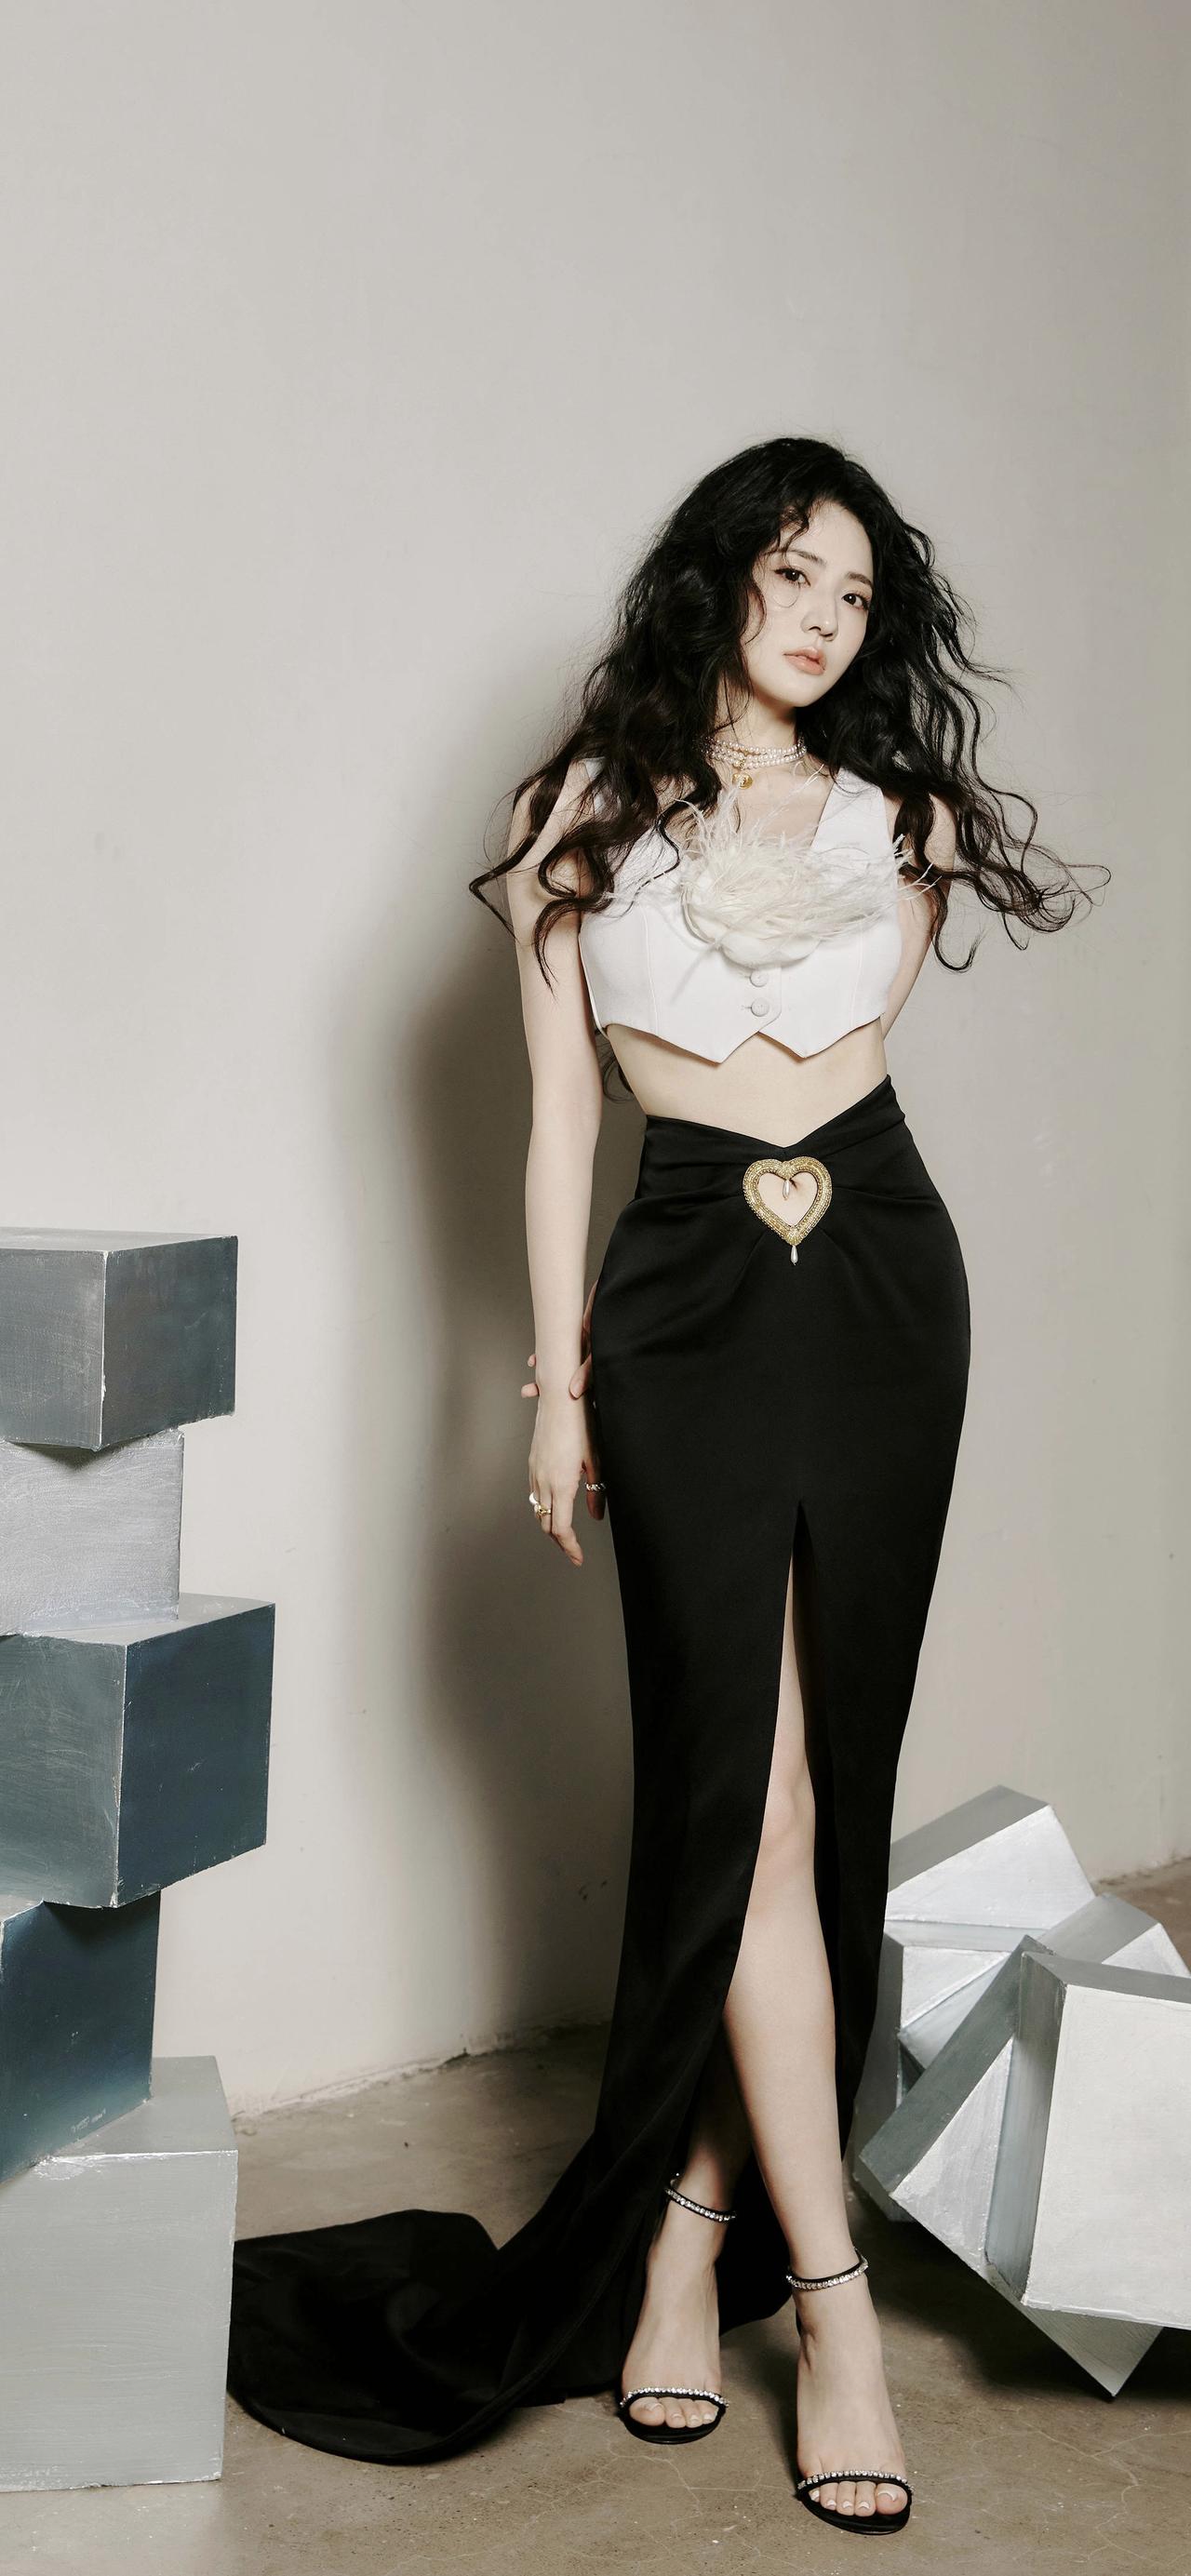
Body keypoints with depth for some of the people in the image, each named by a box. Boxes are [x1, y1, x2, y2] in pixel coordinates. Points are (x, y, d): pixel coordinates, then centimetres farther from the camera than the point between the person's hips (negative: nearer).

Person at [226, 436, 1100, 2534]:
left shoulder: (899, 818, 10)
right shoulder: (592, 813, 5)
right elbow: (561, 1120, 3)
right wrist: (558, 1377, 0)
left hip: (881, 1284, 3)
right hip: (686, 1305, -2)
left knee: (805, 1785, 3)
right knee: (752, 1794, -8)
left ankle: (690, 2229, 17)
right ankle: (832, 2296, -2)